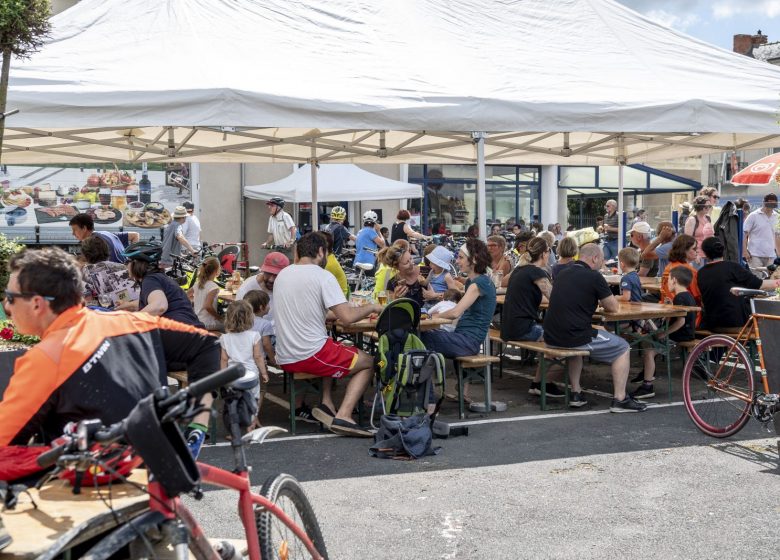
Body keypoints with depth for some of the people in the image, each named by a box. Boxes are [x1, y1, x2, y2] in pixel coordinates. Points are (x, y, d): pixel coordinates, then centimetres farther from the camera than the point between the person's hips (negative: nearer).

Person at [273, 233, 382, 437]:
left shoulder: (283, 274, 11)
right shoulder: (322, 276, -10)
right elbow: (347, 317, -17)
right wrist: (371, 307, 0)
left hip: (284, 359, 7)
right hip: (311, 356, -7)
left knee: (333, 353, 35)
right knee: (368, 362, 12)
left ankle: (327, 404, 13)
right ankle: (343, 416, -7)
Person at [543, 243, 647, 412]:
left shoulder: (563, 273, 12)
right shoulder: (594, 276, -9)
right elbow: (614, 307, 0)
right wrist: (604, 301, 21)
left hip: (551, 336, 7)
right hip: (574, 337, -7)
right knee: (622, 348, 12)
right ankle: (619, 399, 10)